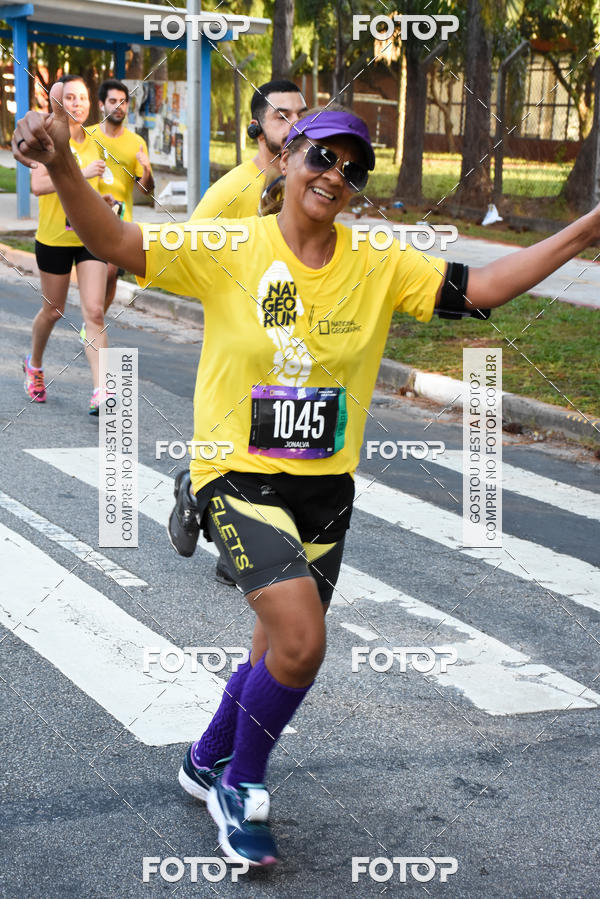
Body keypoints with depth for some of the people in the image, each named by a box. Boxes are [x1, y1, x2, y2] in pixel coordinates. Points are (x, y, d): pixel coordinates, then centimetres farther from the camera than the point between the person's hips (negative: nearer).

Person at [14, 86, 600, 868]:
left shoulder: (379, 266, -1)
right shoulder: (229, 250, -10)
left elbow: (483, 287, -5)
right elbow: (117, 243, -17)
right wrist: (62, 168, -35)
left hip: (326, 489, 5)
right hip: (240, 479, -5)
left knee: (283, 653, 16)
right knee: (302, 640, -20)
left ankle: (207, 764, 45)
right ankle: (241, 784, 7)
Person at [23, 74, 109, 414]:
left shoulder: (95, 142, 7)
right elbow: (38, 184, -26)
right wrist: (81, 173, -30)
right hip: (54, 238, -3)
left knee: (95, 313, -9)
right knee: (53, 310, 13)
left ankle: (100, 392, -15)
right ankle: (34, 364, 42)